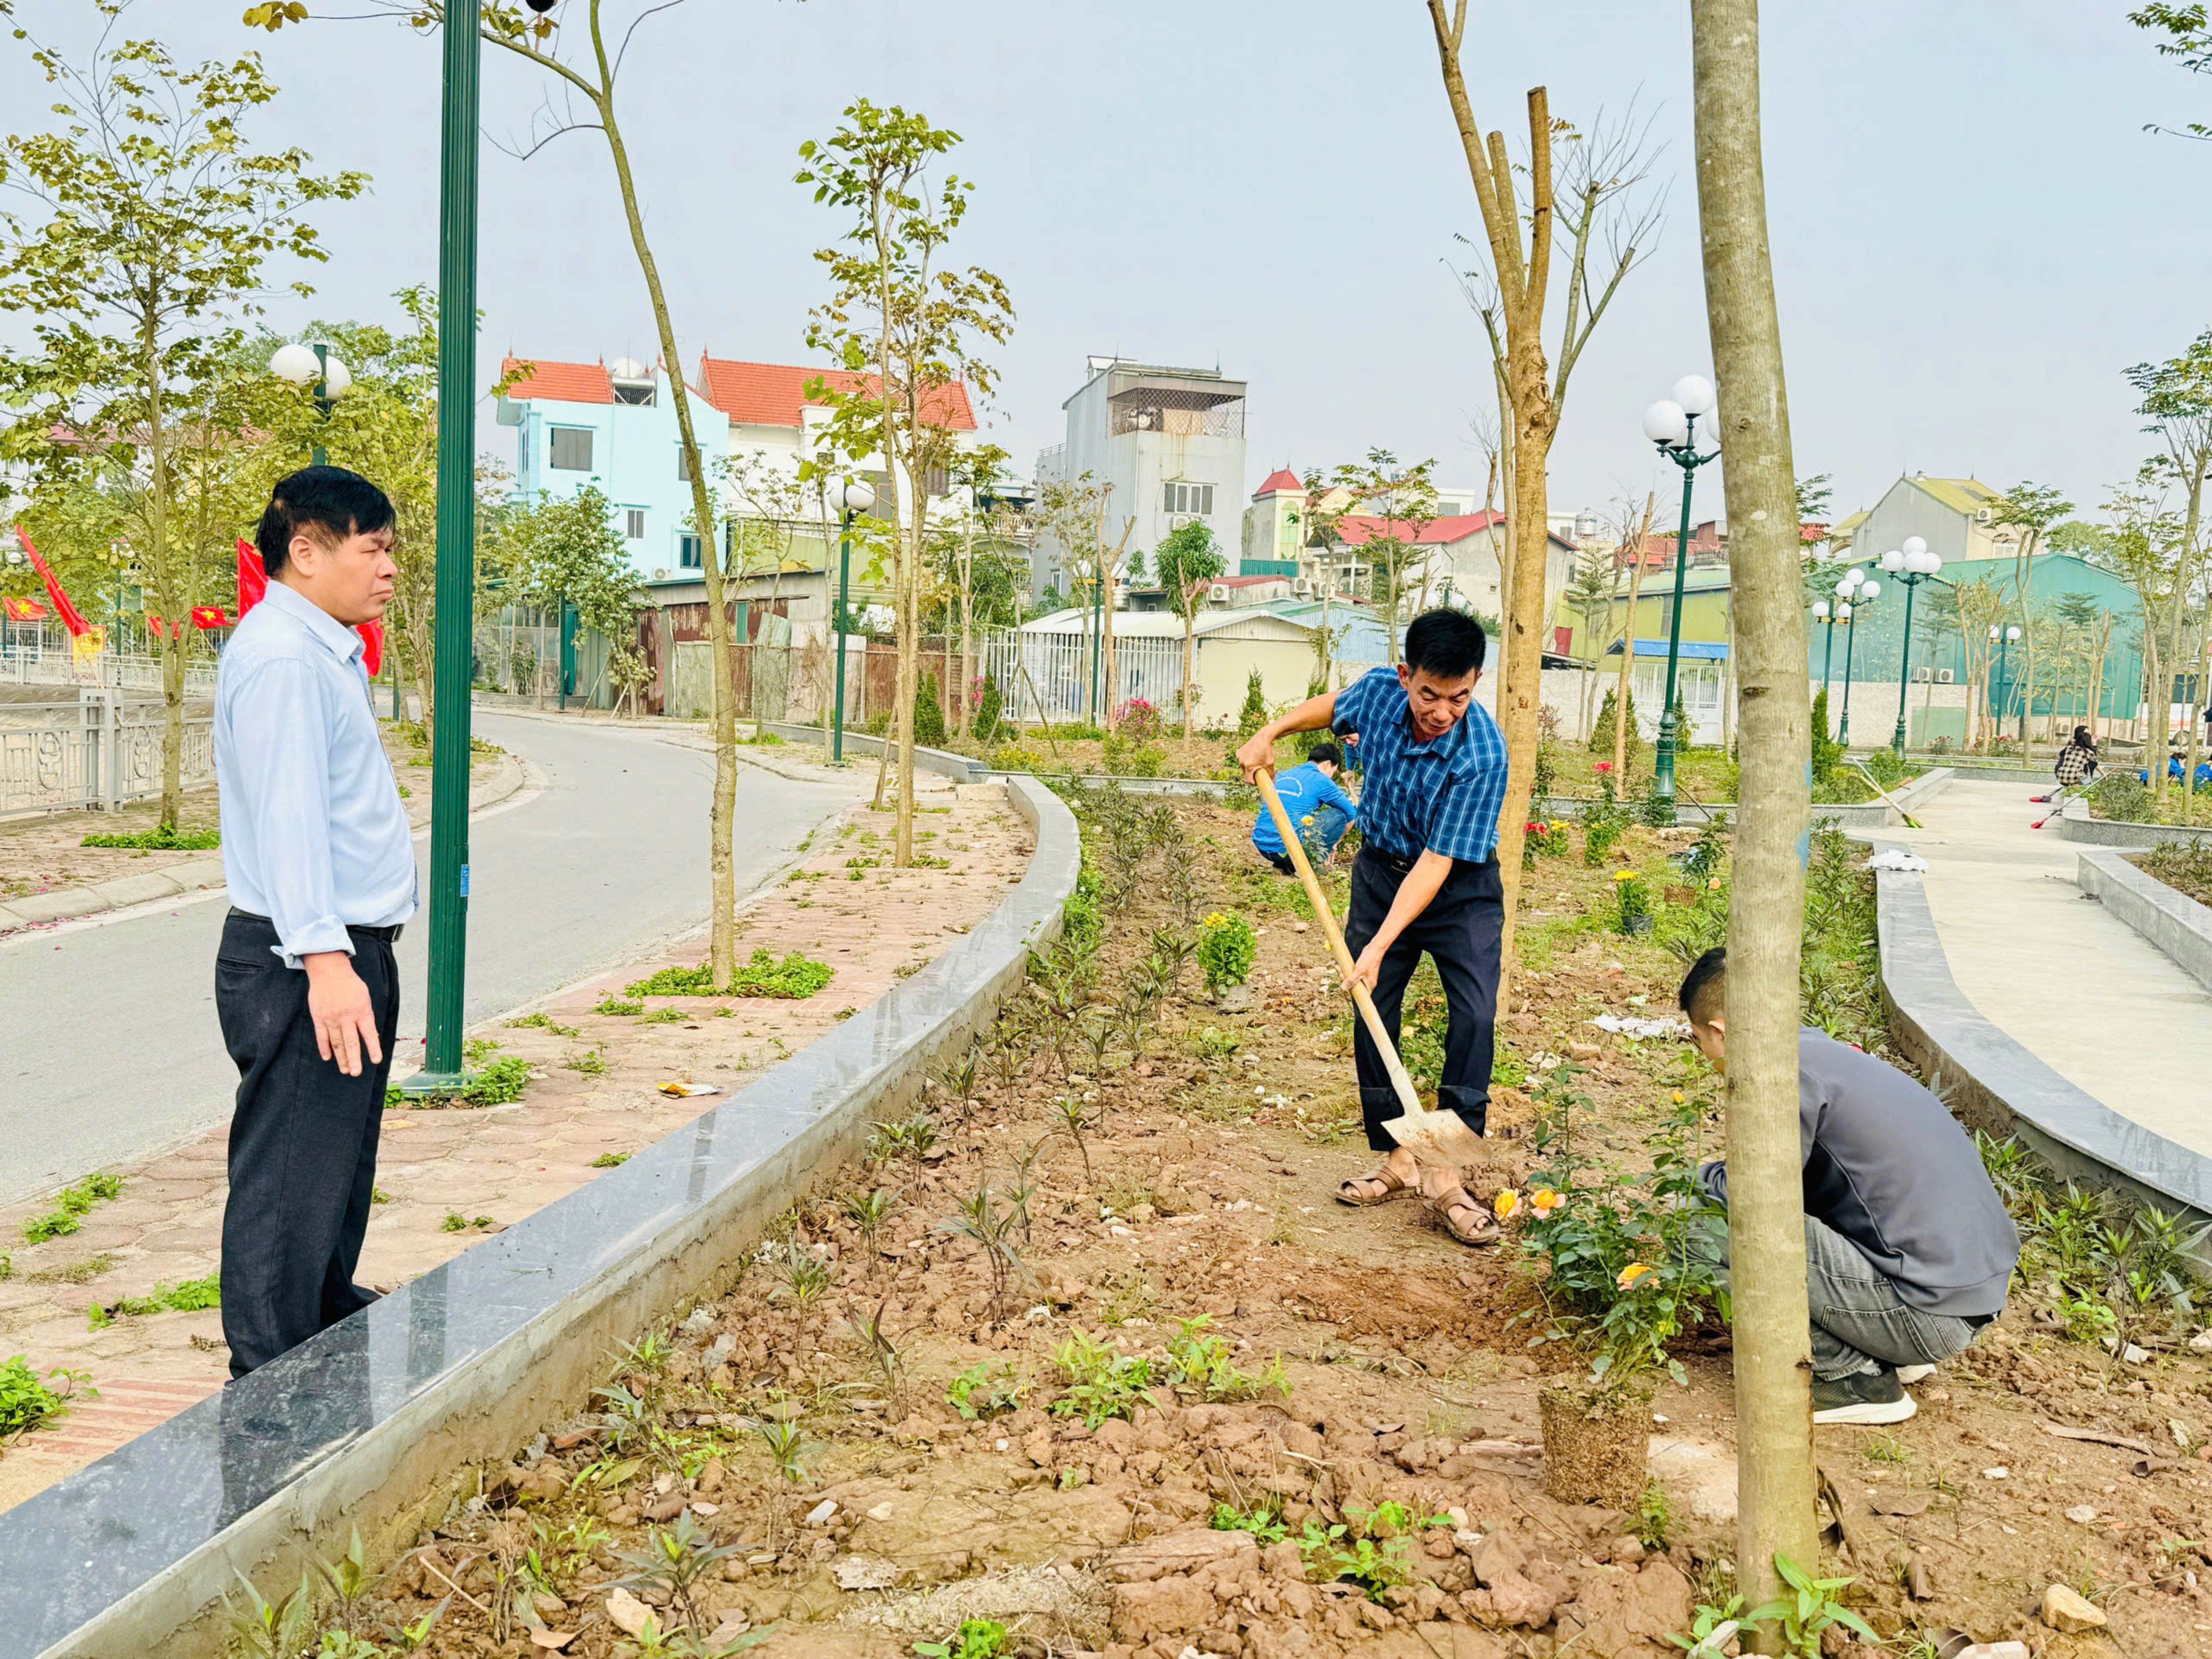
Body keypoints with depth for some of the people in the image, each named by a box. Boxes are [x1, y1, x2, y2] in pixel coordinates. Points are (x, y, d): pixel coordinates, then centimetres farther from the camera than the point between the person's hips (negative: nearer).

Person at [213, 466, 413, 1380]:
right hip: (304, 962, -11)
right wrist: (323, 958, -31)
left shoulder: (325, 651, 18)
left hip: (349, 951, 11)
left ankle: (334, 1323, 40)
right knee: (290, 1182, -5)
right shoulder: (281, 657, -16)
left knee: (339, 1166, 23)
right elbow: (288, 816, -25)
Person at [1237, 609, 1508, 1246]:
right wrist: (1270, 732, 7)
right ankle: (1395, 1160, 15)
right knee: (1371, 1014, 3)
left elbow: (1437, 862, -31)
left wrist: (1380, 945, -33)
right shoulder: (1380, 691, -17)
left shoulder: (1482, 756, -31)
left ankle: (1446, 1176, -10)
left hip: (1460, 887, -4)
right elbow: (1331, 707, 11)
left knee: (1475, 1015, -17)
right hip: (1381, 869, 4)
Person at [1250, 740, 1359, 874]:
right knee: (1339, 815, 5)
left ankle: (1283, 864, 18)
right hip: (1286, 850, -8)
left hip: (1262, 847, 8)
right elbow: (1352, 814, 10)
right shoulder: (1320, 780, 1)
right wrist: (1334, 843, 27)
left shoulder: (1283, 776, 20)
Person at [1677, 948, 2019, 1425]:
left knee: (1727, 1234, -11)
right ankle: (1892, 1354, 18)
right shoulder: (1821, 1047, 13)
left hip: (1934, 1312, -9)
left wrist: (1703, 1179, 6)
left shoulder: (1793, 1067, -15)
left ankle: (1859, 1380, -1)